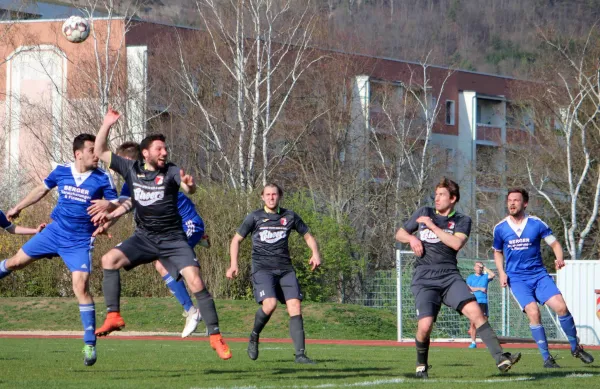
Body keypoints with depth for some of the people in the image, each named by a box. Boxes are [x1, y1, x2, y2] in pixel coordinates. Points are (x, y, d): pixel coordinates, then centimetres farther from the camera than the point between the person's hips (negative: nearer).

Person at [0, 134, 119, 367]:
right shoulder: (61, 171, -2)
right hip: (55, 231, 4)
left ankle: (90, 344, -9)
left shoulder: (102, 178, -11)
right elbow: (42, 189, 15)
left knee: (81, 286, -17)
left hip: (79, 242, -4)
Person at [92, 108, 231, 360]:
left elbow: (189, 189, -28)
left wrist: (189, 185, -52)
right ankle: (113, 317, -15)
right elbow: (100, 152, 9)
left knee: (195, 281, -17)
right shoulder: (131, 169, 2)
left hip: (173, 239, -3)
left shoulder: (171, 172, -8)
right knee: (110, 259, -19)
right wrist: (106, 125, -1)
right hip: (144, 238, 3)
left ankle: (215, 336, -13)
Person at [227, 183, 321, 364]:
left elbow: (308, 236, 21)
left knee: (295, 306, -11)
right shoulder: (255, 217, 5)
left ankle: (300, 354, -11)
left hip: (285, 268, 3)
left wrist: (315, 253, 1)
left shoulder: (289, 217, 10)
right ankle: (254, 336, 4)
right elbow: (236, 240, 12)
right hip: (262, 268, -3)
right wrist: (234, 264, 0)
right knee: (270, 304, -25)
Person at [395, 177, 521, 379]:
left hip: (450, 277, 0)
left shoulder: (462, 221, 9)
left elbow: (456, 243, -11)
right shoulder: (424, 213, 14)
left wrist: (432, 226, -9)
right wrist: (411, 238, -1)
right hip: (424, 280, 0)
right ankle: (421, 366, 9)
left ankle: (501, 358, -23)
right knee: (425, 326, -18)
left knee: (475, 312, -20)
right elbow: (399, 234, 22)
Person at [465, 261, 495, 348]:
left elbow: (493, 275, -6)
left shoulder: (485, 277, 13)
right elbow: (469, 288, -1)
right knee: (473, 323, -3)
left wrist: (485, 268, 2)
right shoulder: (470, 278, 12)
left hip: (483, 302, 0)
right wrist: (480, 289, -6)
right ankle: (473, 342, 3)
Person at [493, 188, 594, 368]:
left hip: (539, 274, 1)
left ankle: (576, 348, 6)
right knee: (533, 312, -21)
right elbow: (498, 252, 18)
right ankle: (546, 357, -10)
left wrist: (559, 259, -16)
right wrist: (502, 272, 2)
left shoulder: (537, 224, -2)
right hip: (516, 278, -1)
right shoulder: (500, 228, 2)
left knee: (561, 307, -15)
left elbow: (555, 244, 5)